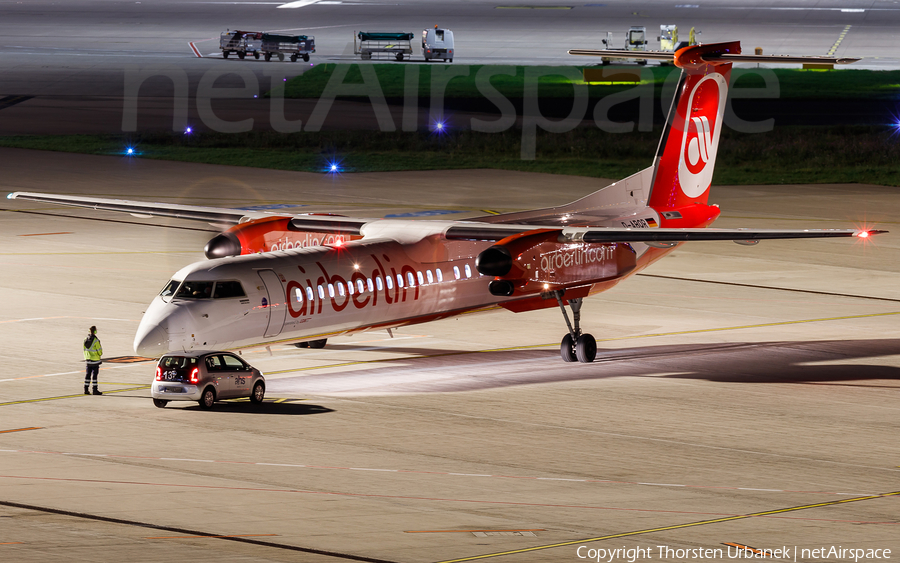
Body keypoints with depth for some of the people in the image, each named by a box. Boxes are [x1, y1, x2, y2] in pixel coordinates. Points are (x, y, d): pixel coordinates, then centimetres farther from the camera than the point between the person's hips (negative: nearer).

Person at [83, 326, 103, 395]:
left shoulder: (86, 340, 4)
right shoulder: (96, 340, -16)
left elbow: (84, 350, 11)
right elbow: (99, 350, -12)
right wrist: (100, 354, 11)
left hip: (88, 360, 6)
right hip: (95, 360, -6)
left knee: (88, 374, 10)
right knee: (95, 375, -2)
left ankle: (86, 389, 11)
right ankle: (95, 390, -1)